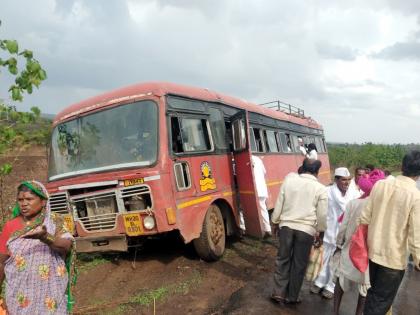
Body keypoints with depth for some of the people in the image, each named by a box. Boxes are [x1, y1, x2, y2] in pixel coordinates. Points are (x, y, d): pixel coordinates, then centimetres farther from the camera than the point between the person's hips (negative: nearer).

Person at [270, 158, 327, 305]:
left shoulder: (289, 180, 1)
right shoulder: (321, 189, -3)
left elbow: (279, 204, 4)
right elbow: (322, 215, 1)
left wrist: (275, 222, 15)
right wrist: (319, 231, 17)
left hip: (286, 225, 2)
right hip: (306, 229, -1)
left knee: (282, 259, 14)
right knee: (299, 263, 11)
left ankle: (278, 292, 16)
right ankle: (292, 297, 21)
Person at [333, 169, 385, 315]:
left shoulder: (353, 202, -11)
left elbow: (343, 226, -6)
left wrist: (339, 244, 9)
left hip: (350, 248, 1)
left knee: (342, 279, 18)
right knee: (365, 284, 18)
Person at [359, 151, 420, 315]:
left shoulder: (380, 185, -6)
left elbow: (365, 218, -1)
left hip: (373, 251, 5)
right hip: (394, 258, -4)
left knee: (373, 292, 26)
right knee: (381, 300, 13)